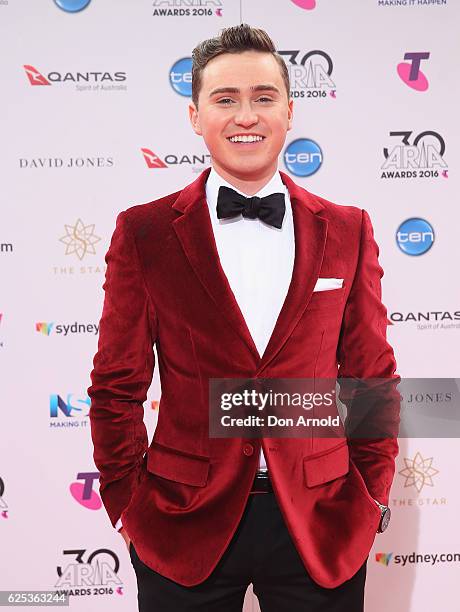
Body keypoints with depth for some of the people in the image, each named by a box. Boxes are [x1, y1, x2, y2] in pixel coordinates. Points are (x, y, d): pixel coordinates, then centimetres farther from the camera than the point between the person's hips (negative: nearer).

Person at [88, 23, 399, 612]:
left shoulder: (347, 231, 1)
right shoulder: (143, 232, -4)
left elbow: (371, 375, 5)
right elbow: (117, 385, 0)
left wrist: (373, 495, 5)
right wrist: (127, 505, 0)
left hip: (322, 525, 2)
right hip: (185, 523, -1)